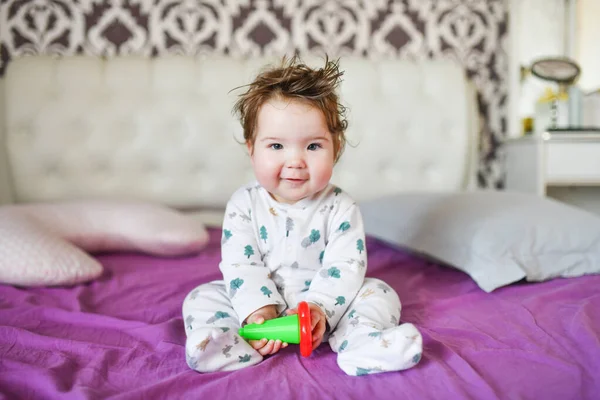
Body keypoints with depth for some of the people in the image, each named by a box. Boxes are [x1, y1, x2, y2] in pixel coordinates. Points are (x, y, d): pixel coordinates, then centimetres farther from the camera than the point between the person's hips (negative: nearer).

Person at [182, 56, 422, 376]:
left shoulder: (340, 208, -11)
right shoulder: (244, 205, -9)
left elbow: (346, 266, -17)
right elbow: (240, 265, -13)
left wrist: (320, 309, -31)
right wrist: (258, 310, -27)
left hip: (322, 304, 0)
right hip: (260, 300, 1)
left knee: (379, 293, -16)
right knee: (202, 298, -14)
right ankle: (234, 345, -38)